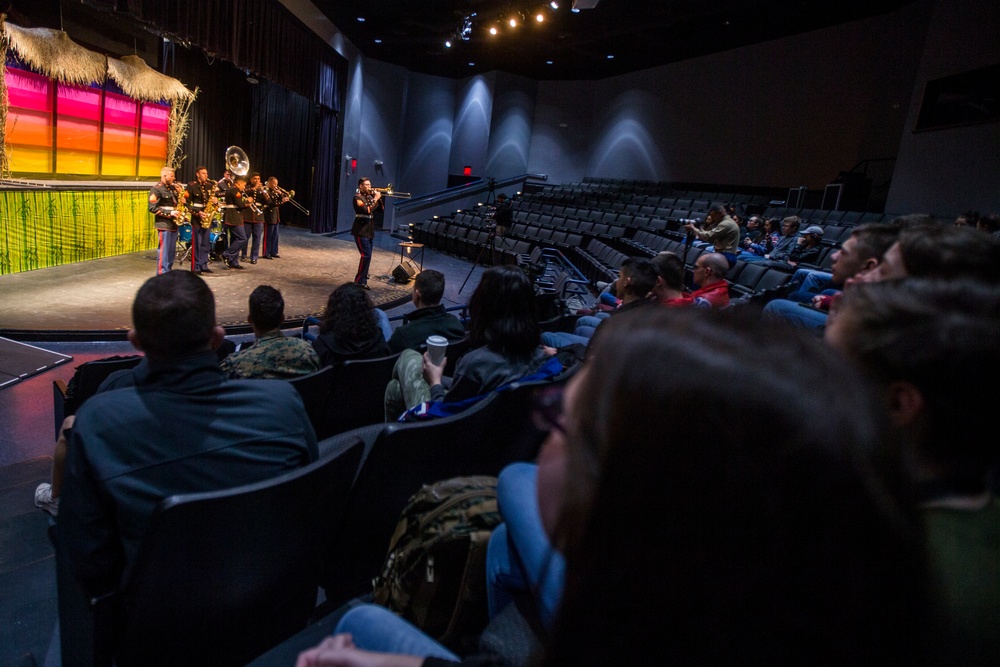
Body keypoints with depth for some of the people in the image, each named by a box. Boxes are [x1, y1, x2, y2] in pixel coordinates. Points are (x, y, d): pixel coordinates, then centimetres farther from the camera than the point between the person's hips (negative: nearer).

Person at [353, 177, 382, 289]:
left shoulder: (370, 197, 14)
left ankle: (363, 281, 17)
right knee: (366, 255, -14)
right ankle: (359, 281, -7)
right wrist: (375, 199, -18)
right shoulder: (358, 198, -9)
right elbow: (367, 210, -23)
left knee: (367, 255, 10)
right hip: (361, 231, -8)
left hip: (369, 231, 8)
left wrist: (379, 198, 0)